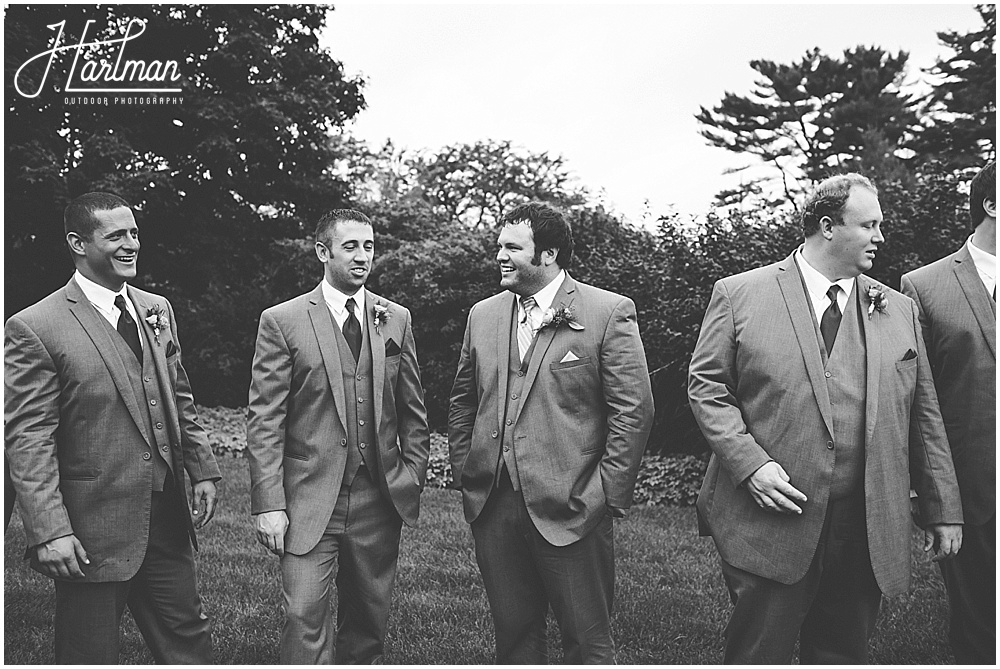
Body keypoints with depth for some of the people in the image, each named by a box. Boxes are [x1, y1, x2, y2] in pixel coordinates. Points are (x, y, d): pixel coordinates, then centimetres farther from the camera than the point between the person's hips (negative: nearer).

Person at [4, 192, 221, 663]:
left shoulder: (157, 310, 9)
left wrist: (203, 469, 8)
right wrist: (49, 532, -18)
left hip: (167, 517, 6)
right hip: (93, 529, -5)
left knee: (188, 639, 16)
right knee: (91, 656, 11)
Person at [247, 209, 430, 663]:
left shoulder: (396, 319, 8)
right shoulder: (281, 322, -3)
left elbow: (413, 412, 12)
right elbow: (264, 421, -5)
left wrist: (413, 480, 6)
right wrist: (268, 505, -10)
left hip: (380, 501, 3)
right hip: (310, 499, -3)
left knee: (369, 622, 13)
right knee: (304, 618, -6)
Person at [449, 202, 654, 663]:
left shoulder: (609, 312, -6)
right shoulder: (483, 315, 11)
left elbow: (634, 411, -8)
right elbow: (462, 404, 17)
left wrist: (606, 497, -10)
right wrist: (465, 477, 10)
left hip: (570, 510, -4)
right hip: (492, 507, 5)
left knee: (588, 643, 6)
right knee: (512, 635, 16)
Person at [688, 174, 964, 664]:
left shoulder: (899, 311, 11)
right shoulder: (738, 294, -1)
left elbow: (924, 418, 13)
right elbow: (706, 386, -2)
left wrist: (944, 510, 11)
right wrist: (749, 463, -14)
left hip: (865, 530, 4)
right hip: (769, 524, -3)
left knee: (844, 655, 14)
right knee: (759, 654, 5)